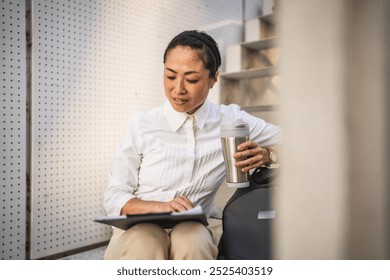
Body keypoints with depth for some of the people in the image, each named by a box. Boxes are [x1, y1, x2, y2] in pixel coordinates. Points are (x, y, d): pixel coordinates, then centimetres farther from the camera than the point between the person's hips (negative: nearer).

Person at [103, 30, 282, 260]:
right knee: (144, 241, -33)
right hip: (138, 229, 0)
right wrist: (160, 206, -20)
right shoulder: (142, 124, -4)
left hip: (191, 234, 1)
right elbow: (114, 197, -1)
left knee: (193, 239, -32)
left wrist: (265, 155, -17)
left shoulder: (231, 120, 0)